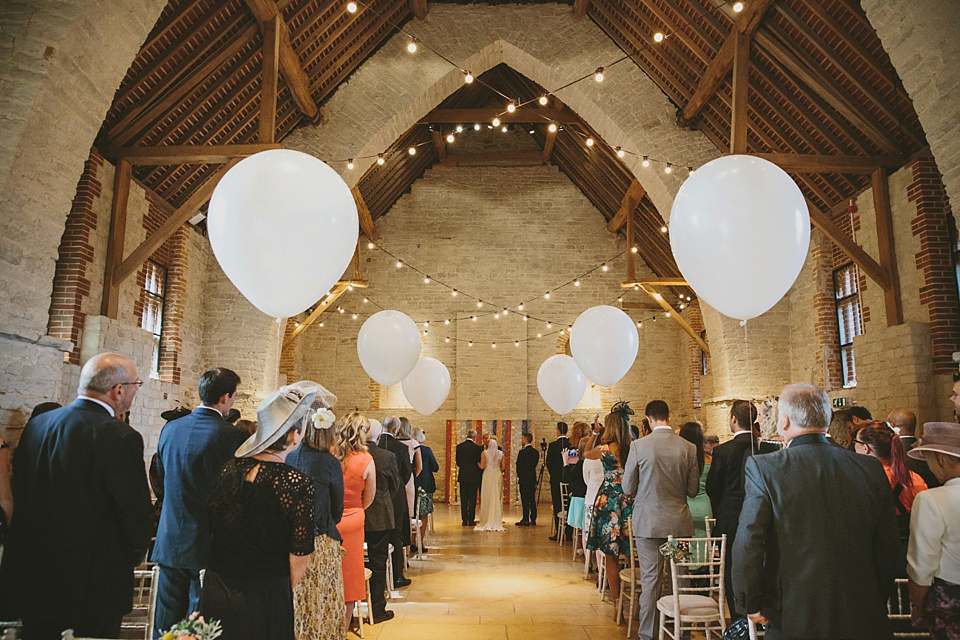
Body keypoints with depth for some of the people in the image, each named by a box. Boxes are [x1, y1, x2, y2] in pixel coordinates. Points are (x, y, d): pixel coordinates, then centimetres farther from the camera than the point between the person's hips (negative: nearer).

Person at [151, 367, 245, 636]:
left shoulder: (169, 428, 2)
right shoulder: (229, 434, -18)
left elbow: (161, 480, 13)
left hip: (170, 540, 6)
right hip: (207, 541, -5)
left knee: (165, 622, 17)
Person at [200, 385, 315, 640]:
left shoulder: (227, 469, -9)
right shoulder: (299, 485, -22)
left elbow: (209, 528, 4)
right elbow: (299, 562, -15)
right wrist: (282, 594, 5)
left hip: (215, 591, 4)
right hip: (265, 599, -4)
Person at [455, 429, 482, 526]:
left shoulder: (459, 446, 1)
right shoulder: (477, 447, -9)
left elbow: (457, 461, 7)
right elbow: (479, 463, -4)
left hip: (462, 476, 3)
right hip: (473, 476, -3)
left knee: (464, 498, 8)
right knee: (472, 498, 4)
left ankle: (464, 520, 10)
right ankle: (471, 520, 5)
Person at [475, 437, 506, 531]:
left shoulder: (485, 452, -3)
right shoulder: (501, 453, 4)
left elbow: (482, 466, -8)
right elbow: (503, 467, 3)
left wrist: (477, 463, 12)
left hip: (487, 475, -2)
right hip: (498, 476, 2)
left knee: (487, 498, 3)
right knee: (497, 498, 6)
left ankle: (487, 522, 3)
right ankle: (497, 522, 7)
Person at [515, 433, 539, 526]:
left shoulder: (523, 452, -14)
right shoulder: (536, 451, 7)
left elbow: (519, 465, -9)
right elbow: (535, 464, 12)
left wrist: (519, 476, 4)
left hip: (524, 479, -7)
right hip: (533, 478, 7)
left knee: (525, 500, -2)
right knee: (532, 499, 11)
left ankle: (525, 520, 0)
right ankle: (533, 520, 15)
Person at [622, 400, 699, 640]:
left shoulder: (639, 446, -11)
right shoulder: (689, 448, -5)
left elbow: (628, 488, -5)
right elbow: (693, 490, 2)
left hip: (648, 521, -2)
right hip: (679, 522, 2)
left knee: (650, 580, 5)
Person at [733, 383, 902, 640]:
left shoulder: (763, 468, -15)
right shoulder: (872, 469, -3)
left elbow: (747, 545, -18)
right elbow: (890, 549, 4)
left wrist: (752, 605, -3)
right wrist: (876, 602, 18)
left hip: (795, 618, -3)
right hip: (863, 618, 4)